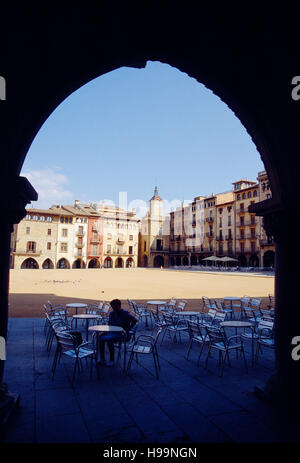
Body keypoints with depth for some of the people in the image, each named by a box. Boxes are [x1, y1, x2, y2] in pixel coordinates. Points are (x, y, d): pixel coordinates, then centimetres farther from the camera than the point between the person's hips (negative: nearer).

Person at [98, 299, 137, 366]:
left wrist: (128, 329, -16)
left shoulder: (125, 313, -9)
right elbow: (109, 325, 18)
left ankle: (112, 361, -14)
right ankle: (102, 359, -8)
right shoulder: (111, 314, 12)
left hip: (122, 334, -7)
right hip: (113, 333, 7)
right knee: (100, 338, -17)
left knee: (109, 340, -31)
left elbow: (135, 320, -18)